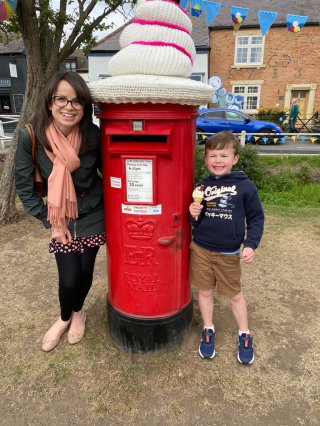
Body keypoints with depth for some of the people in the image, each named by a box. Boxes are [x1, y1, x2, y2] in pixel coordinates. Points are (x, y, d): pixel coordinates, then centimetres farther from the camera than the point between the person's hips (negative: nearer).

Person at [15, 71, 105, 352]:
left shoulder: (93, 135, -15)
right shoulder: (31, 137, -17)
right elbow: (24, 187, -8)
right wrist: (49, 221, -7)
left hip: (93, 217, 1)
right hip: (62, 221, -1)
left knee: (85, 271, 12)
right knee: (69, 279, 1)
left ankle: (78, 311, 45)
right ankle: (65, 318, 38)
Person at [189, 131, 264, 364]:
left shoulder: (245, 186, -9)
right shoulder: (202, 186, -1)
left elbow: (256, 218, -2)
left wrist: (250, 244, -12)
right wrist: (194, 215, -14)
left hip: (229, 253, -2)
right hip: (201, 249, 2)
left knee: (235, 294, 14)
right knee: (205, 291, 14)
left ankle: (245, 336, 35)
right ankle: (208, 331, 35)